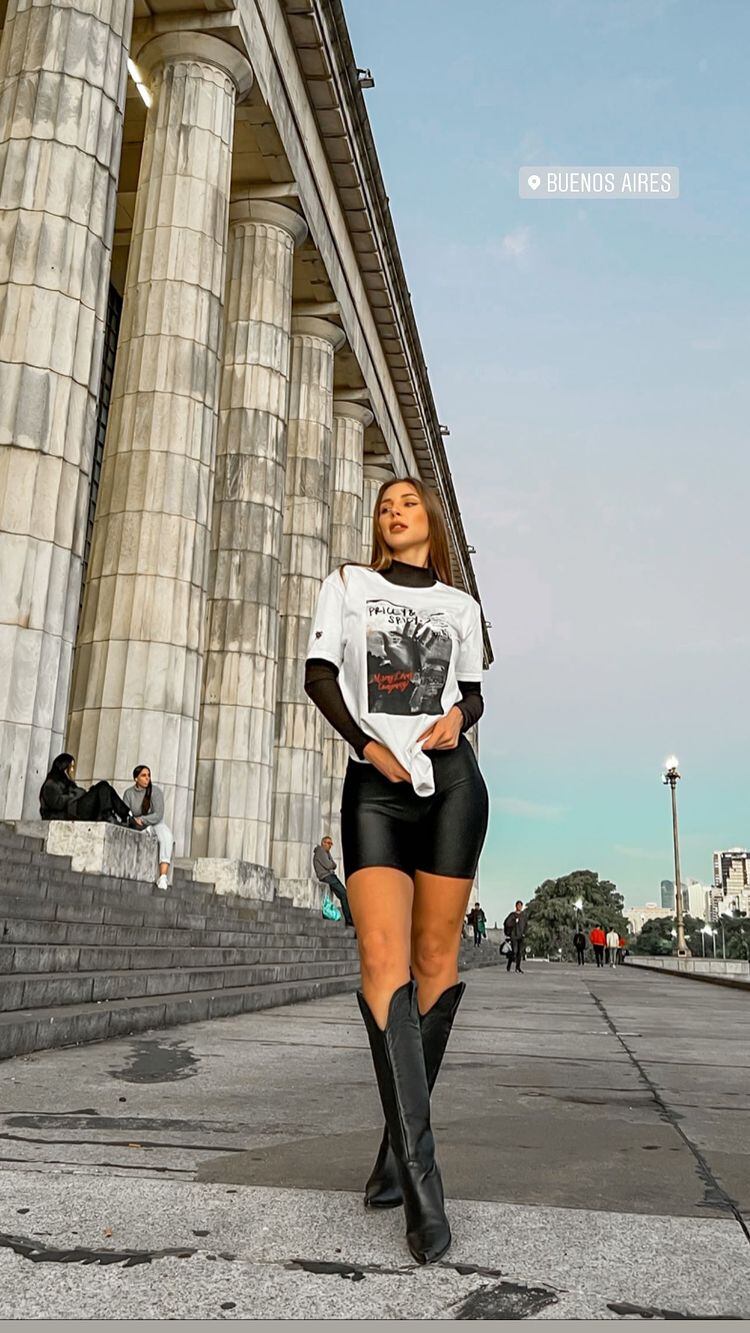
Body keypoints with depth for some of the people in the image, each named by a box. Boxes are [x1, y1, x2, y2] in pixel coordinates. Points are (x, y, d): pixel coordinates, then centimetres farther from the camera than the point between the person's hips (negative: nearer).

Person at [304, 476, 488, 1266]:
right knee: (384, 957, -16)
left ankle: (399, 1146, 11)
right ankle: (421, 1181, -18)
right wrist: (368, 744, -9)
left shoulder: (461, 606, 17)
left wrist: (458, 718, -5)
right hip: (374, 784, -2)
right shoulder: (348, 584, 13)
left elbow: (473, 693, 19)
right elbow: (318, 674, 5)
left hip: (451, 780, 2)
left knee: (436, 957, -2)